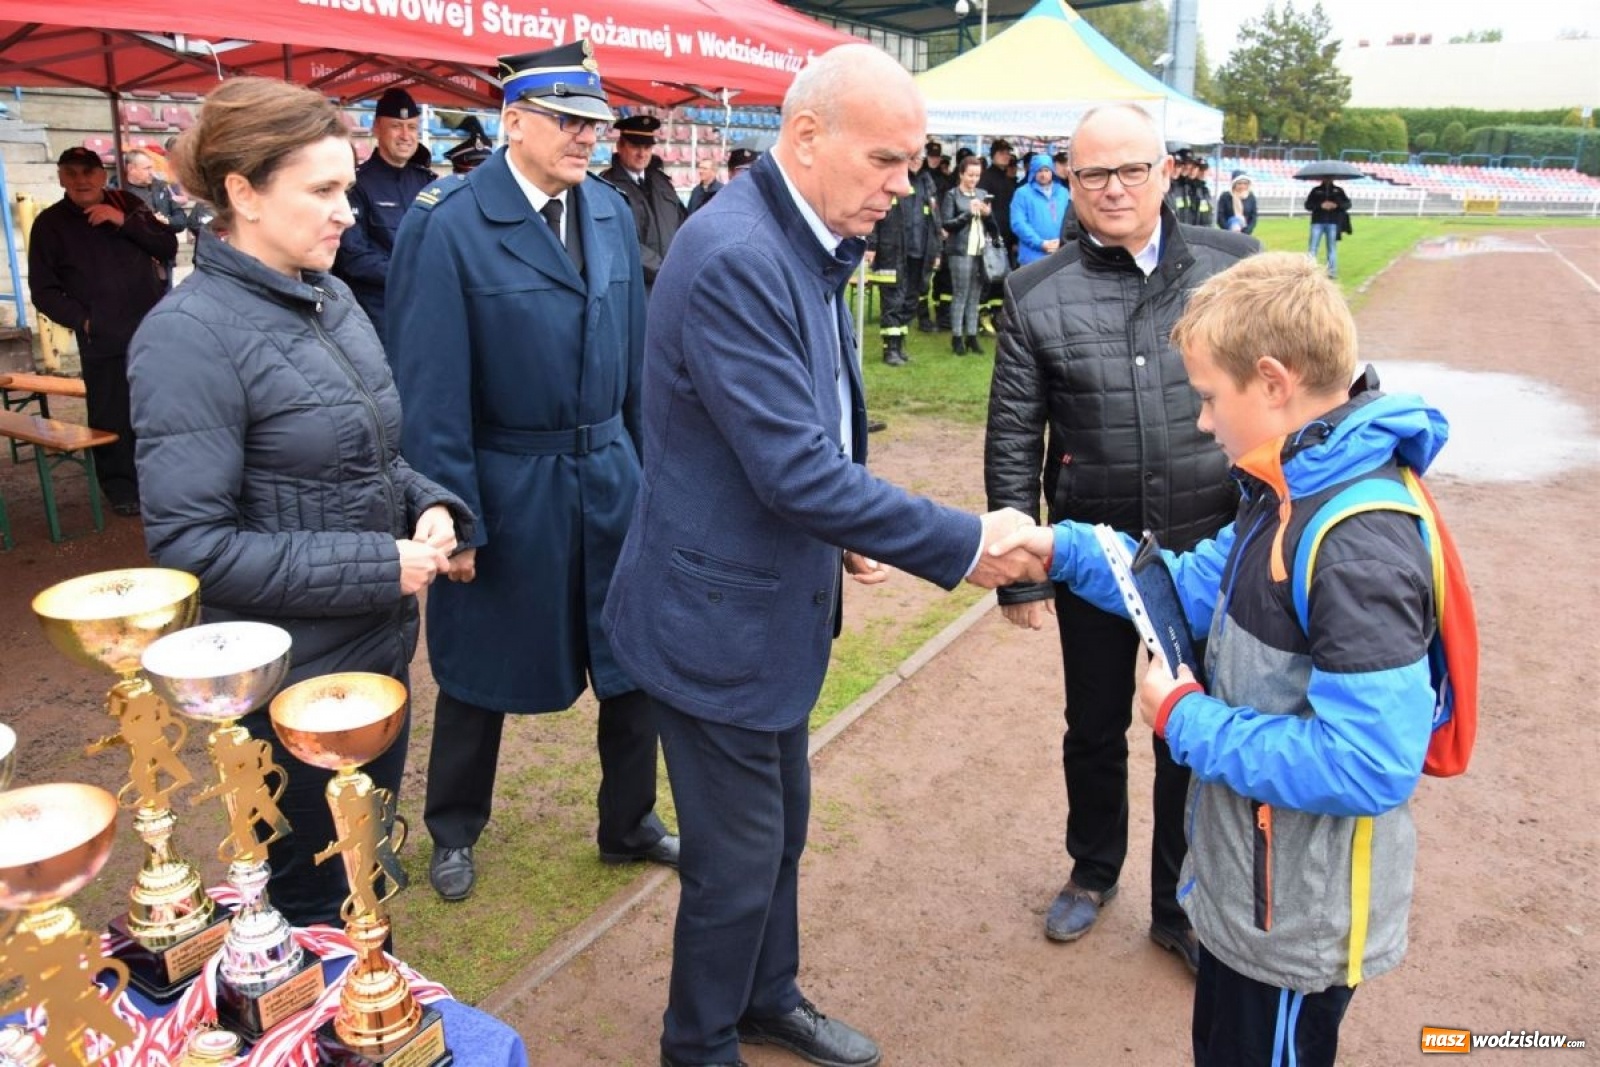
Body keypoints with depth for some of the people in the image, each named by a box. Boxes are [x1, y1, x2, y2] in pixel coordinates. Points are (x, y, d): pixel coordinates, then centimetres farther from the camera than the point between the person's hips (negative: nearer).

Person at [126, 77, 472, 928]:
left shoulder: (330, 298, 3)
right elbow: (189, 541, -21)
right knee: (312, 905, 15)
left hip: (378, 650, 7)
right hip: (291, 679, -7)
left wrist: (428, 508, -6)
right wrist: (379, 566, -21)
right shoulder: (191, 334, -19)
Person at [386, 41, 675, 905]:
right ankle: (453, 832, 40)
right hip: (506, 485, -4)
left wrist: (650, 465, 8)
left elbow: (634, 351, 7)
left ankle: (628, 824, 35)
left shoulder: (612, 211, 2)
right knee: (479, 671, 15)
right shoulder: (446, 223, -14)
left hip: (610, 476, 5)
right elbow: (431, 386, -14)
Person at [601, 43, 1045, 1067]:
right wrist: (962, 544, -23)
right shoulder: (733, 256, -25)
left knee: (782, 827, 23)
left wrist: (844, 531, 5)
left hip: (779, 598, 9)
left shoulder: (813, 245, 5)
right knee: (738, 860, 9)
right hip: (721, 614, -9)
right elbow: (792, 467, -28)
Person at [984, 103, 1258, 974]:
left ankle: (1180, 905, 36)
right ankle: (1093, 871, 44)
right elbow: (1012, 441, -3)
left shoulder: (1235, 267, -2)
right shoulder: (1038, 294, -4)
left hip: (1210, 551, 0)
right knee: (1094, 729, 18)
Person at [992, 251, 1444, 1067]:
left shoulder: (1360, 547, -30)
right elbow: (1199, 589, 10)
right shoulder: (1291, 492, -1)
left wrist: (1187, 721, -23)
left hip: (1299, 923, -8)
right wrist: (1067, 549, 3)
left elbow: (1368, 764, -33)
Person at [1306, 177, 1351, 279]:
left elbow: (1348, 204, 8)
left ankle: (1332, 272, 7)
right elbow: (1308, 205, 1)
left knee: (1332, 248, 4)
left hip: (1333, 223, 1)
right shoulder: (1316, 191, 8)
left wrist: (1336, 205, -11)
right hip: (1318, 223, -1)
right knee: (1313, 248, -5)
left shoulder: (1338, 191, 11)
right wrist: (1320, 206, -14)